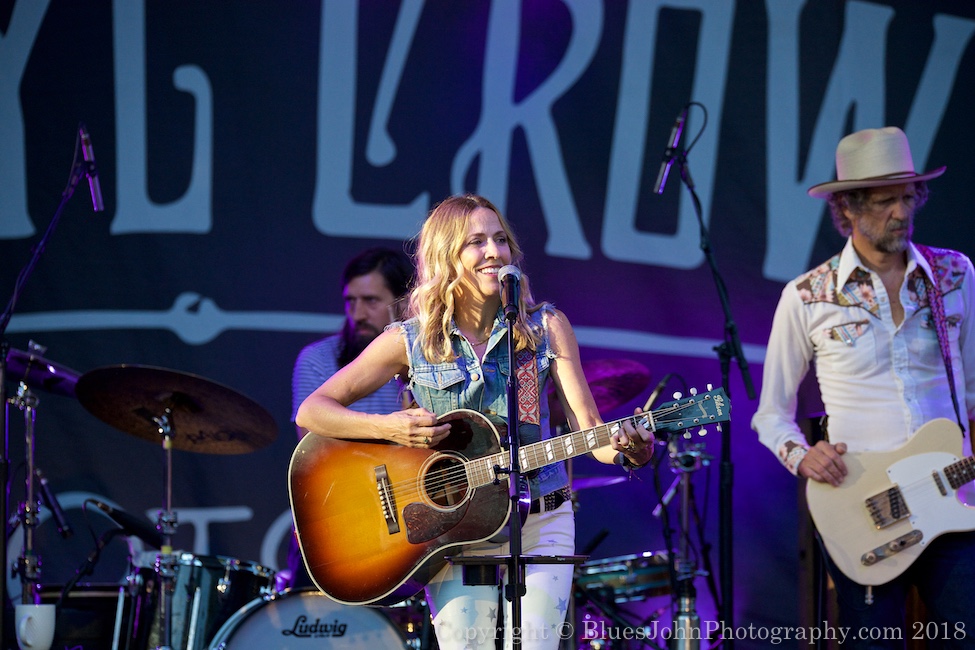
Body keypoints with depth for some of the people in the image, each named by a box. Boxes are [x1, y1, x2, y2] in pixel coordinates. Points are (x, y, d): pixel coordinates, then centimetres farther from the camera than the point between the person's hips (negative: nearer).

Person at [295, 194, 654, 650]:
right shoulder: (410, 341, -2)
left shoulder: (546, 328, 3)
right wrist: (389, 428, -18)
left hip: (541, 526, 1)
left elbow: (588, 429, -3)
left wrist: (627, 450, -25)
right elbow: (311, 412, -2)